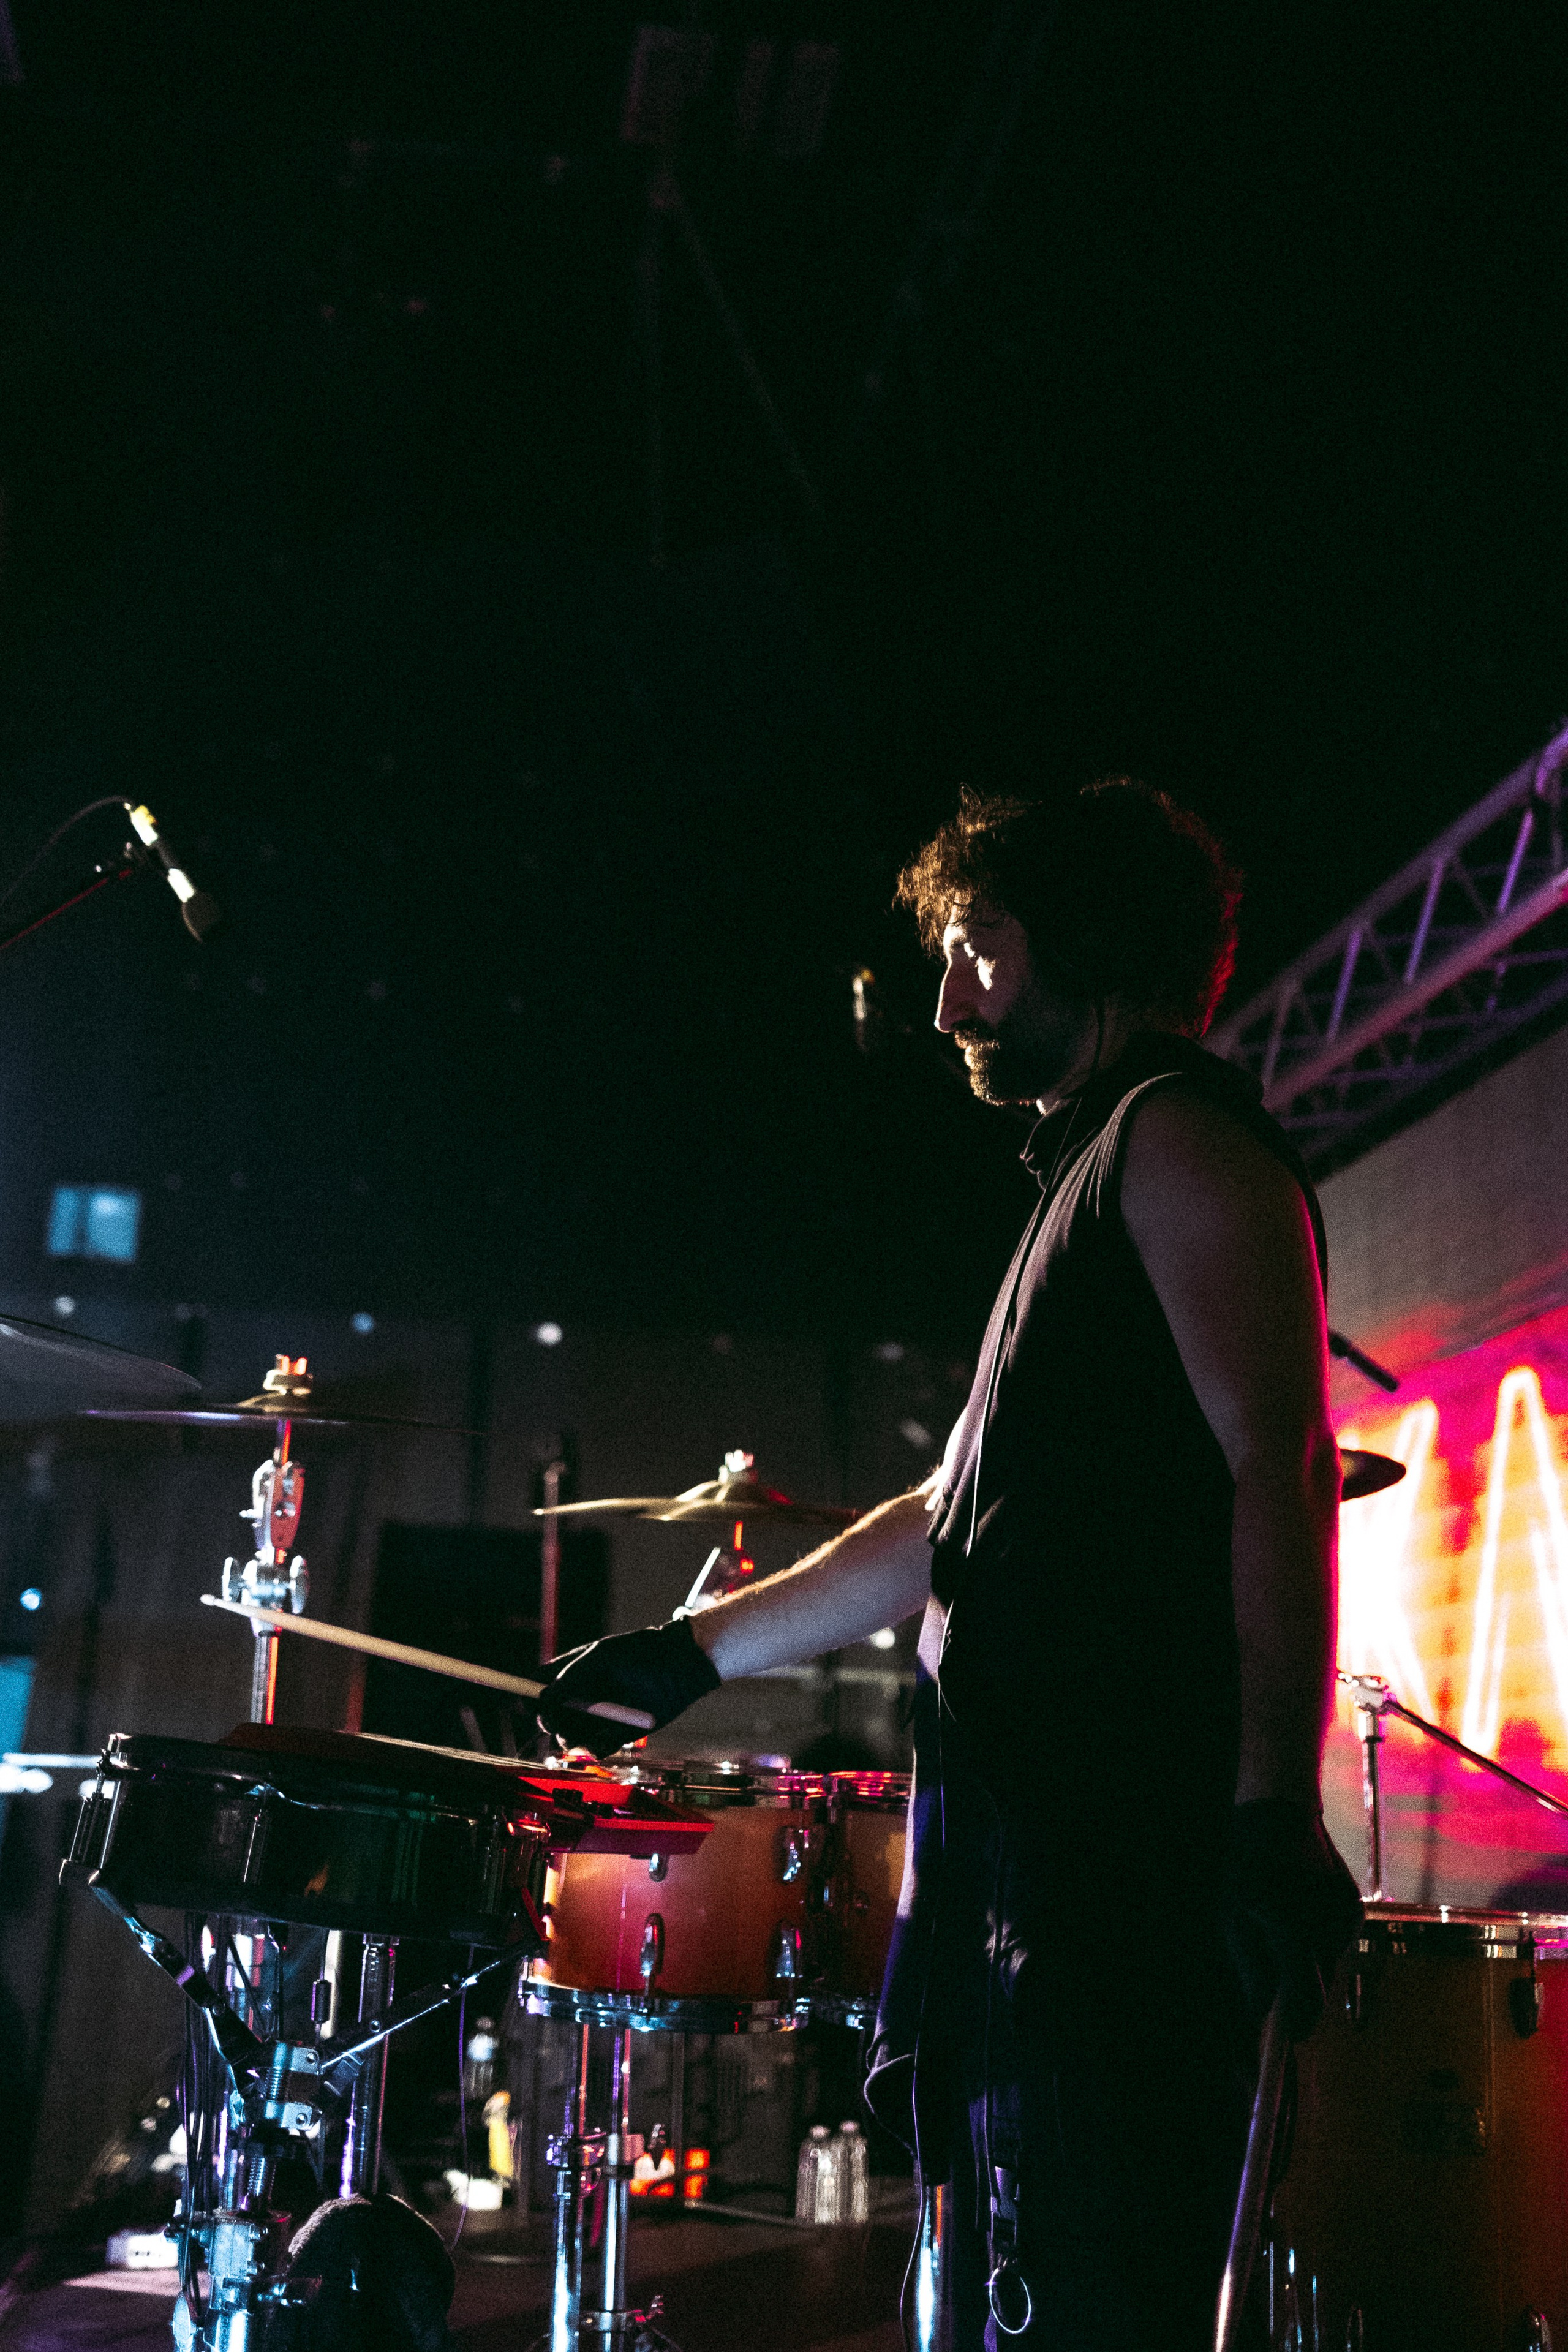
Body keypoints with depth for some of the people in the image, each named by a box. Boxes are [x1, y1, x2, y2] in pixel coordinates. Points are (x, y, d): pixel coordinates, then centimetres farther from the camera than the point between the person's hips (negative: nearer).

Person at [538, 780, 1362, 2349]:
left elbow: (1279, 1466, -16)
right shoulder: (1085, 1180, 28)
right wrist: (700, 1650, 29)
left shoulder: (1178, 1133, -3)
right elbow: (956, 1518, 30)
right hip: (1029, 1865, 10)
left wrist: (1275, 1807, -25)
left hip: (1130, 1858, -10)